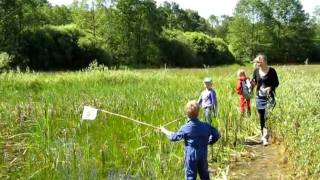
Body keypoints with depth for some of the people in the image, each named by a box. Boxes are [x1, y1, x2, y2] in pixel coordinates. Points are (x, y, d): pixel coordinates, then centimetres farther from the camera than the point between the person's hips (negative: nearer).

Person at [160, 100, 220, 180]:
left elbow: (174, 137, -2)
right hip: (203, 156, 4)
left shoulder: (185, 128, -15)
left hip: (191, 157, -3)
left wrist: (165, 131, 14)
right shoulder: (206, 126, -5)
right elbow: (216, 135, 4)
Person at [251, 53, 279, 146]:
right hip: (259, 97, 4)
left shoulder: (272, 71, -8)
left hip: (269, 97, -4)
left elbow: (276, 83, -1)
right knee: (261, 118, 10)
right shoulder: (256, 71, 3)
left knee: (267, 117, -9)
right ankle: (263, 135, 24)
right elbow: (254, 83, 13)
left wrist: (270, 88, -19)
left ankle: (265, 137, -8)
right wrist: (253, 83, -10)